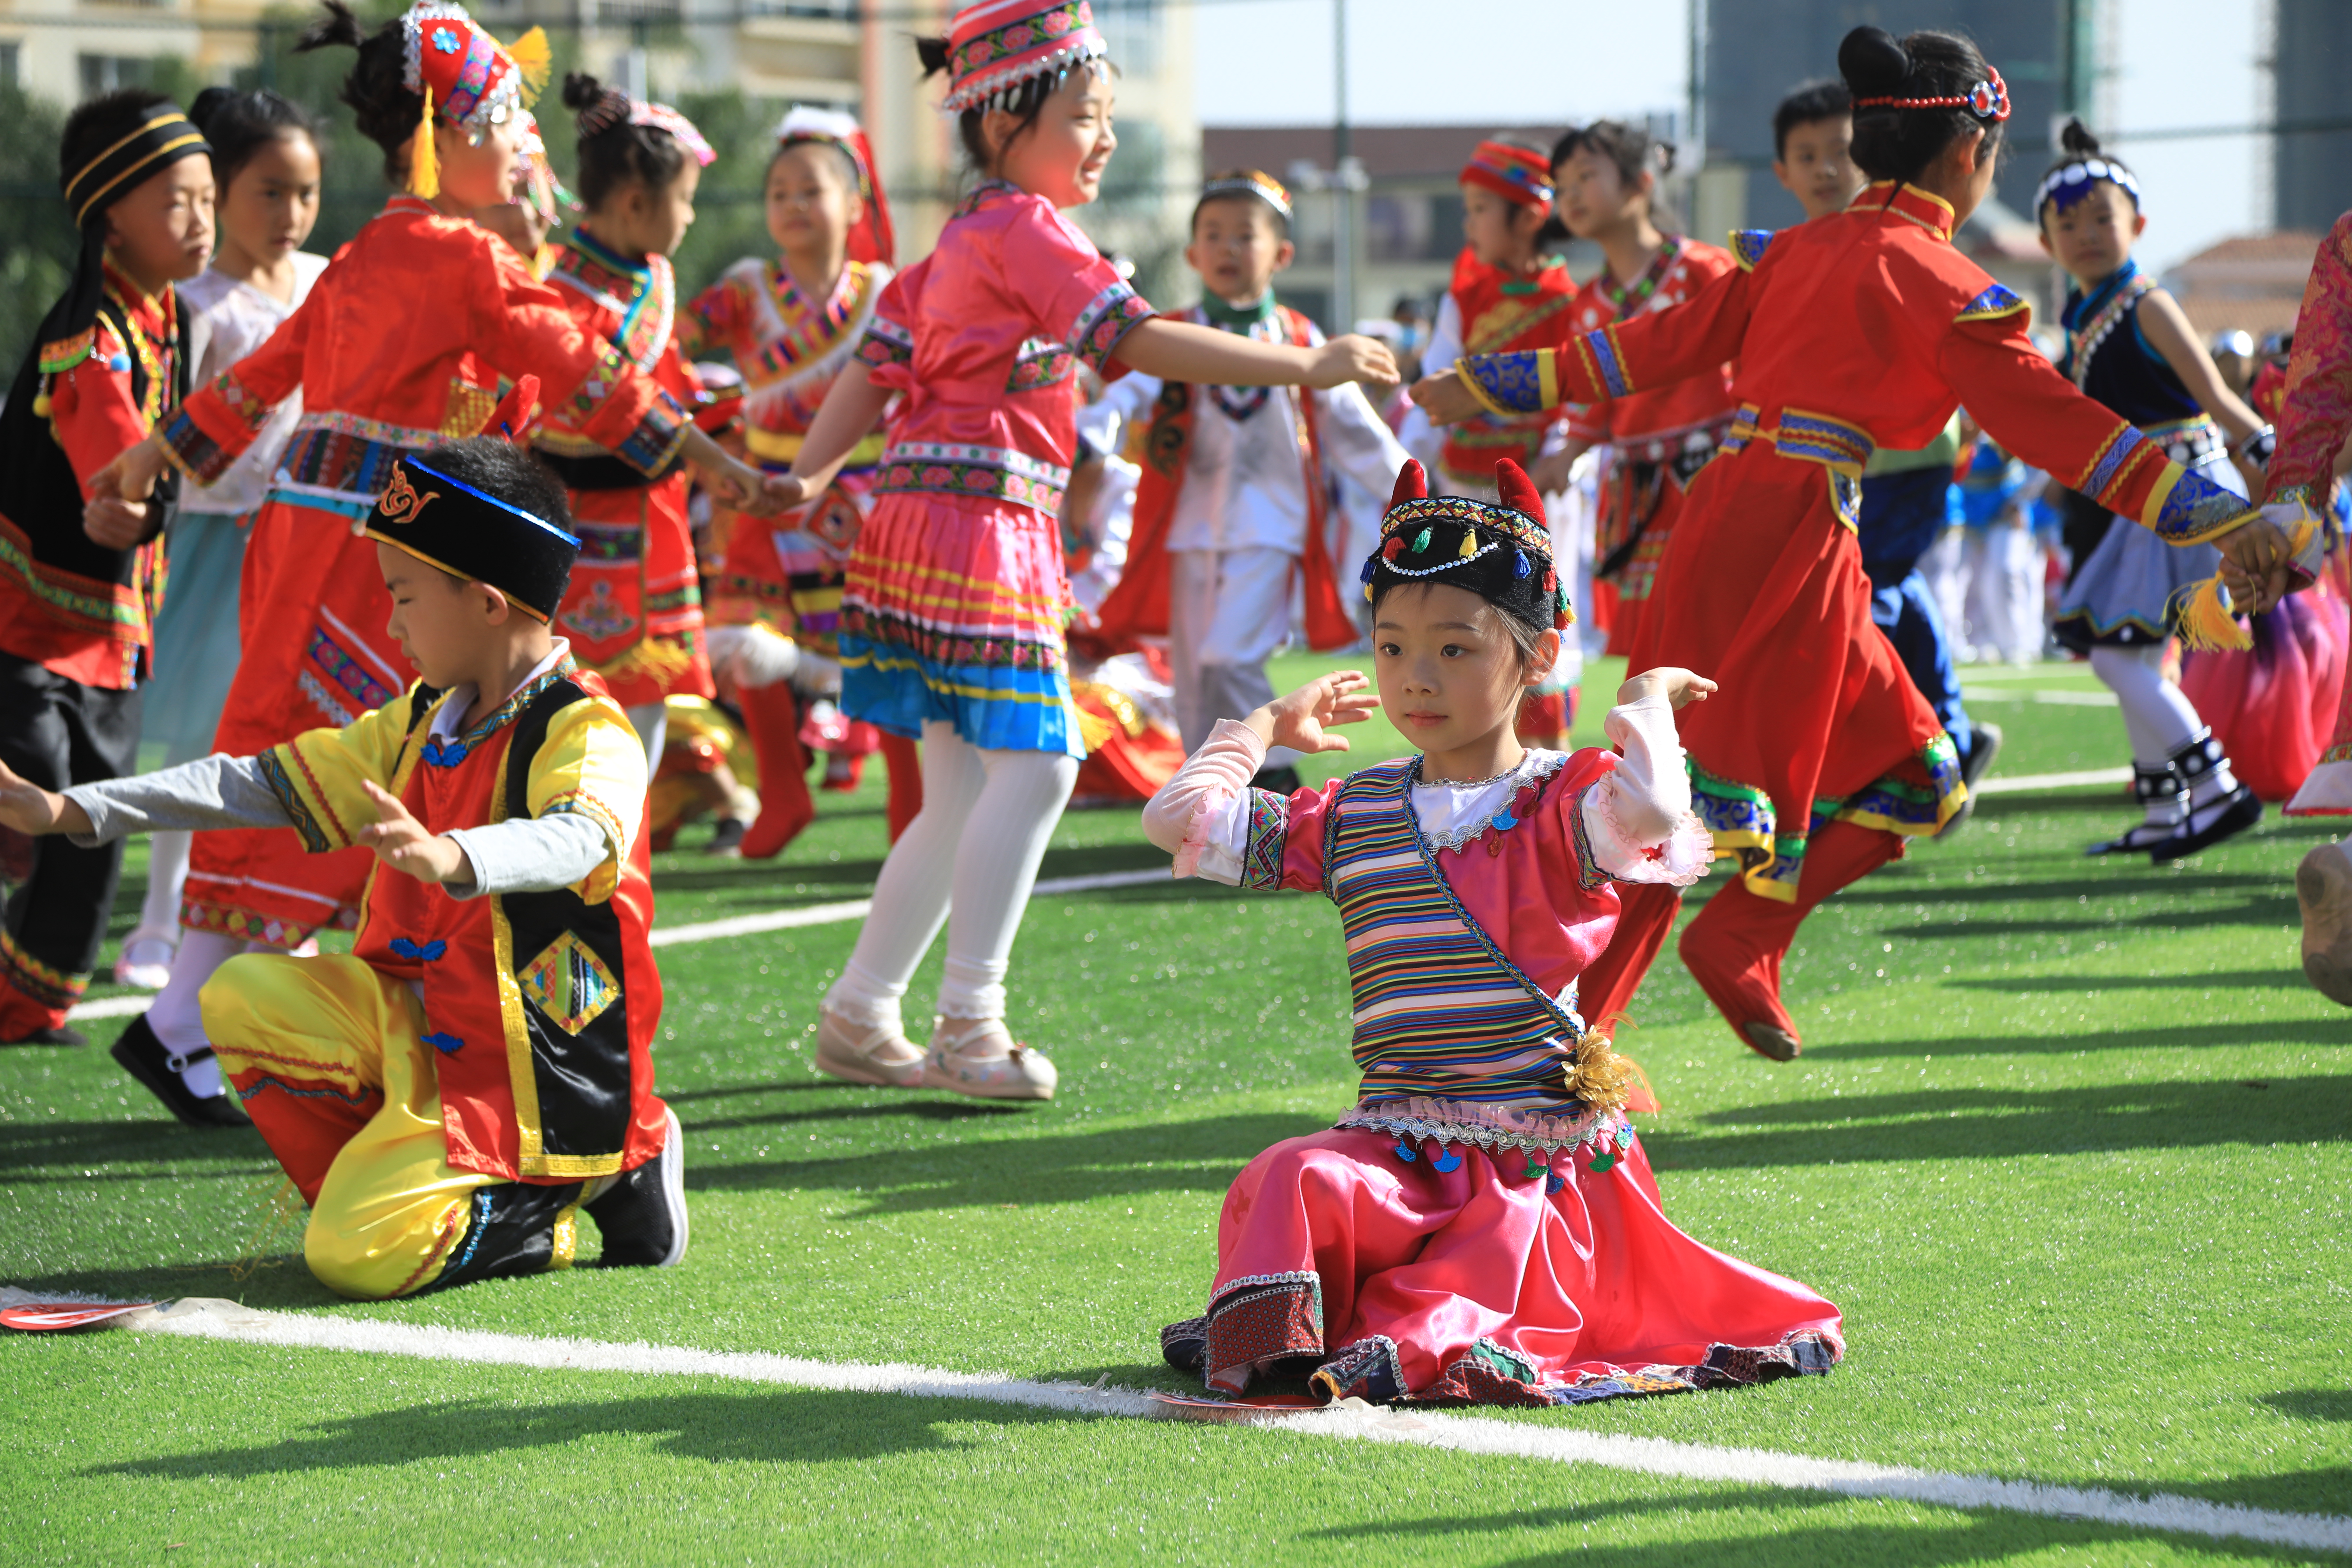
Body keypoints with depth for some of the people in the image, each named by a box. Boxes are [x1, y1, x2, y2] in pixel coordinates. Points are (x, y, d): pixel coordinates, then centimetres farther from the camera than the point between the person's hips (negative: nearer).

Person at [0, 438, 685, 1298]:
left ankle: (587, 1189, -2)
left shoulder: (587, 733, -18)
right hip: (425, 1028, 8)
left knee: (357, 1260, -22)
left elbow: (577, 840, -40)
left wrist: (454, 858, -62)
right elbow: (265, 784, 11)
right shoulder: (422, 724, 10)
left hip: (534, 1071, -8)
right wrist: (69, 811, 5)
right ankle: (373, 1193, 2)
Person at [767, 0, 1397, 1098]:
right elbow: (1139, 341, -20)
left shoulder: (963, 240, 20)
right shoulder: (1026, 231, -11)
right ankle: (970, 1026, -11)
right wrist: (1308, 367, -19)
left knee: (964, 793, 12)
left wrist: (810, 475, 6)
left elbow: (878, 363, 16)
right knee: (1034, 763, -11)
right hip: (978, 522, -10)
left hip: (933, 522, 10)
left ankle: (859, 1016, 17)